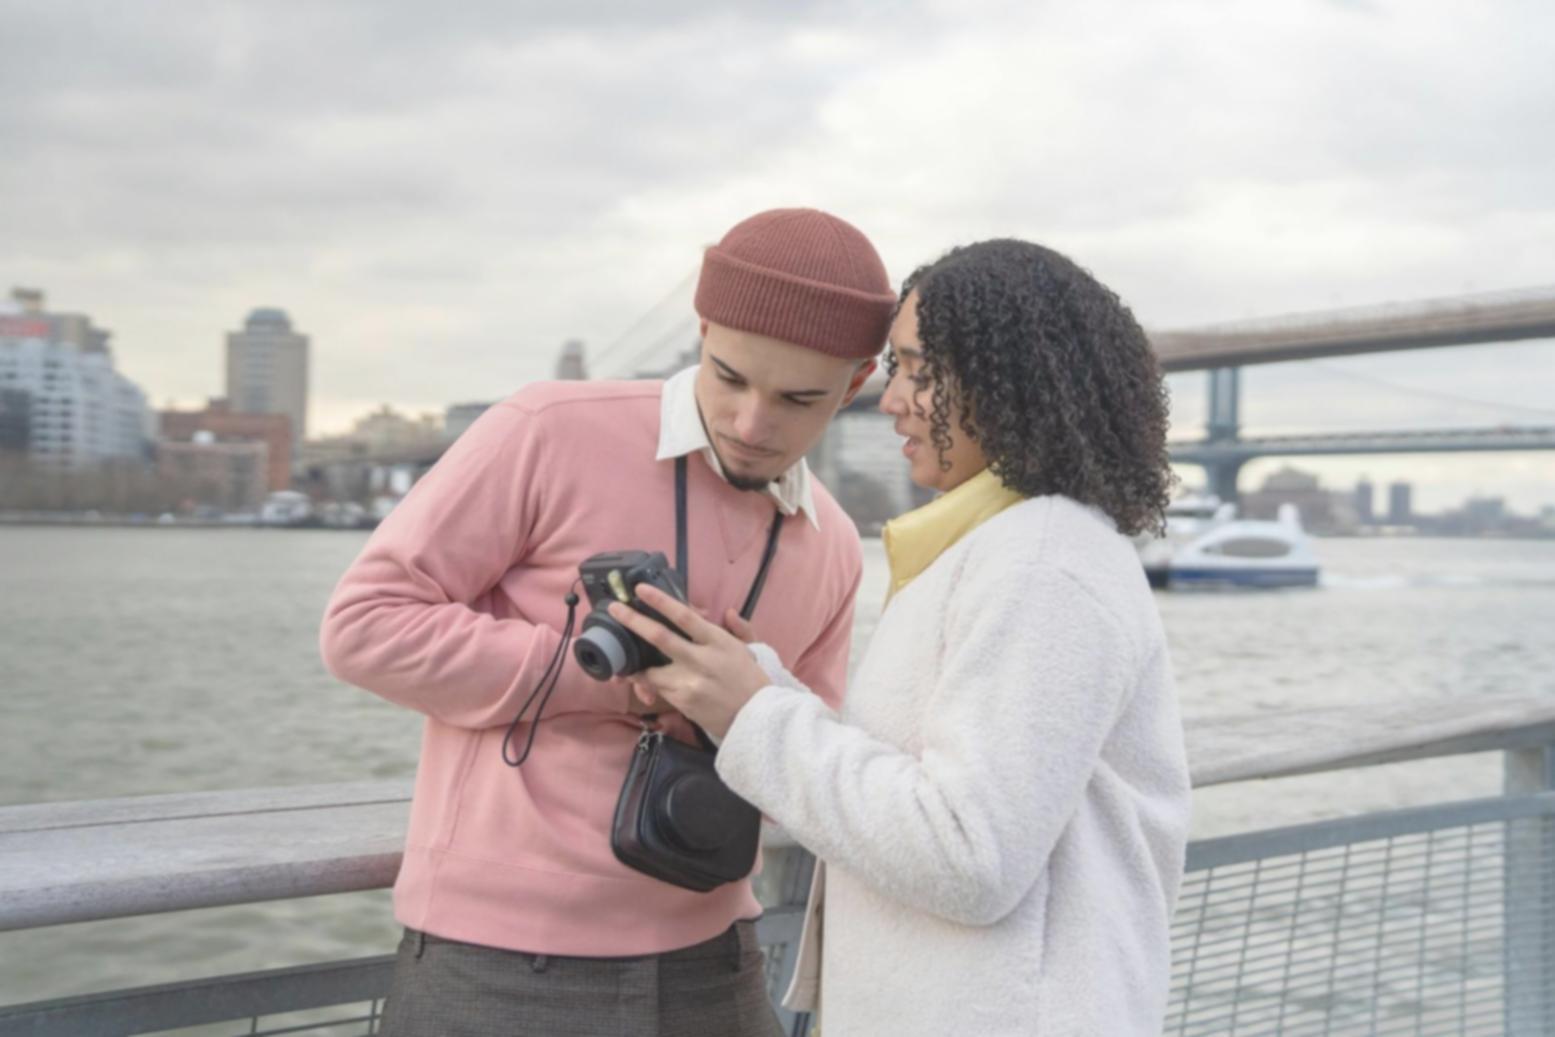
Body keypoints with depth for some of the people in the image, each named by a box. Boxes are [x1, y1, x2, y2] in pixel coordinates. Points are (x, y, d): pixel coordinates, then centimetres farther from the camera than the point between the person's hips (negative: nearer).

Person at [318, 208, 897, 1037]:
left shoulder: (831, 548, 6)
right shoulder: (548, 434, -11)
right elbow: (365, 626, -13)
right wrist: (626, 685, -19)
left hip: (702, 969, 6)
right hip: (500, 968, -5)